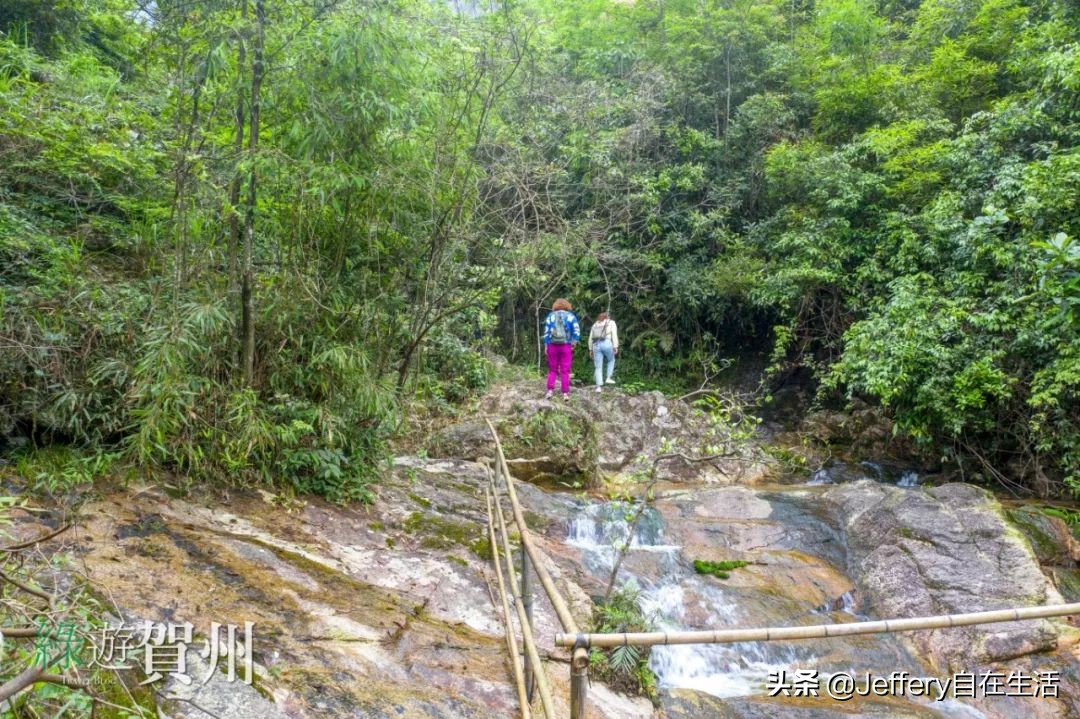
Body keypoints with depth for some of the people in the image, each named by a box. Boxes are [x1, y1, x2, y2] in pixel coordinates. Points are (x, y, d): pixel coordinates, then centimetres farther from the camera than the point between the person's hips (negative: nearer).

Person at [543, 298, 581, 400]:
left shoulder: (550, 316, 8)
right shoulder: (571, 316, 6)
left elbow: (546, 332, 2)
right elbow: (577, 331, -5)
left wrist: (546, 346, 4)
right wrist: (573, 343, 3)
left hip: (552, 346, 1)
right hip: (566, 346, -1)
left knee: (552, 370, 9)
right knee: (565, 371, 2)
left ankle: (550, 390, -2)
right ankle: (565, 393, 0)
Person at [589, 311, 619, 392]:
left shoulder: (595, 324, 25)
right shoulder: (611, 323, 14)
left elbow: (590, 338, 19)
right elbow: (614, 335, -1)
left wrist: (590, 349, 22)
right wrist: (616, 347, -6)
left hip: (596, 345, 3)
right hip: (607, 344, -3)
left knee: (598, 367, 5)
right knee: (611, 360, 24)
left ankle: (599, 386, -2)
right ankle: (608, 378, 14)